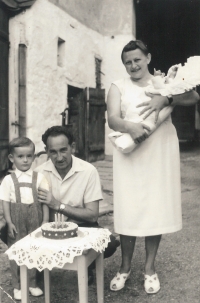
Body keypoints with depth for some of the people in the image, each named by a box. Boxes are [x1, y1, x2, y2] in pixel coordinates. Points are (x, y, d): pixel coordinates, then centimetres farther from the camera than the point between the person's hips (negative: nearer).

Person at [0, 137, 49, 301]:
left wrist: (45, 220, -5)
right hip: (17, 223, 0)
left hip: (35, 221, 1)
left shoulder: (39, 177, -1)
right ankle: (17, 286, 24)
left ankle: (33, 284, 27)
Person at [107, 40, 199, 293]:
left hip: (160, 154, 1)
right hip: (130, 155, 0)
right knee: (128, 210, 2)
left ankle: (150, 268, 22)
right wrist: (130, 127, -29)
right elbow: (112, 119, -7)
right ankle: (125, 267, 21)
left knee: (156, 208, 5)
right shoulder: (118, 87, 7)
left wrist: (165, 99, -23)